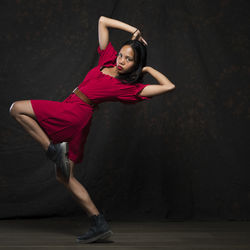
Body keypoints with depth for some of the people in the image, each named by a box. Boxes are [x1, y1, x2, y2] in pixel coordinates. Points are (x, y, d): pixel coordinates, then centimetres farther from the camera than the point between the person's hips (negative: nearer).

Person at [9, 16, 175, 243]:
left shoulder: (131, 87, -6)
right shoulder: (108, 59, 11)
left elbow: (168, 86, -9)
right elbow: (102, 21, 17)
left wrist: (149, 69, -1)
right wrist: (133, 30, 12)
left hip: (74, 113, -8)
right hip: (75, 121, 8)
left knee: (17, 109, -3)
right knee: (64, 176, 10)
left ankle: (53, 149, -8)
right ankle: (100, 224, 8)